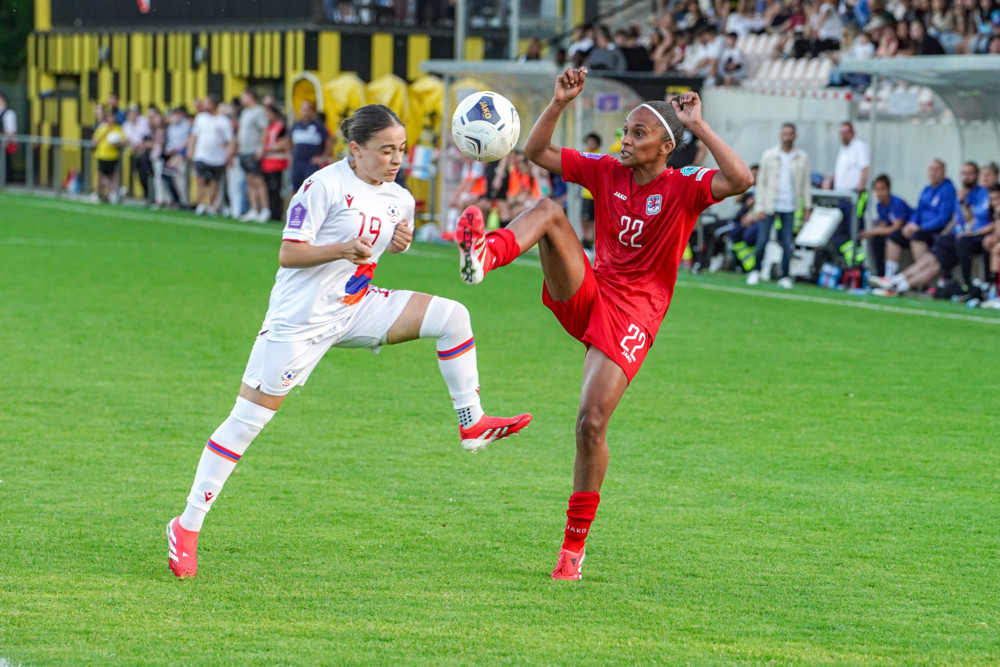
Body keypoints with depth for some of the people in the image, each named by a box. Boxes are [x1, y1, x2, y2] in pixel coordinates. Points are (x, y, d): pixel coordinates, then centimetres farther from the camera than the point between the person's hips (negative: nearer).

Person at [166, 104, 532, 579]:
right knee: (248, 419, -5)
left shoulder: (399, 200, 6)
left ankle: (473, 425, -2)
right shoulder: (325, 186, -14)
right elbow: (288, 254, -15)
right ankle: (188, 526, 3)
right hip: (300, 320, -6)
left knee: (451, 317, -9)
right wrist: (342, 248, -30)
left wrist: (398, 244, -2)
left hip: (355, 310, 6)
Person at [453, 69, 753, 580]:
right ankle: (485, 256, -52)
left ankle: (574, 544, 1)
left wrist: (698, 127, -24)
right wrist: (559, 103, -2)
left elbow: (741, 180, -26)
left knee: (591, 423, -14)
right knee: (548, 210, -20)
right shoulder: (606, 173, 7)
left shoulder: (683, 188, -7)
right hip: (582, 294, 4)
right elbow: (537, 152, 11)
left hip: (632, 316, -4)